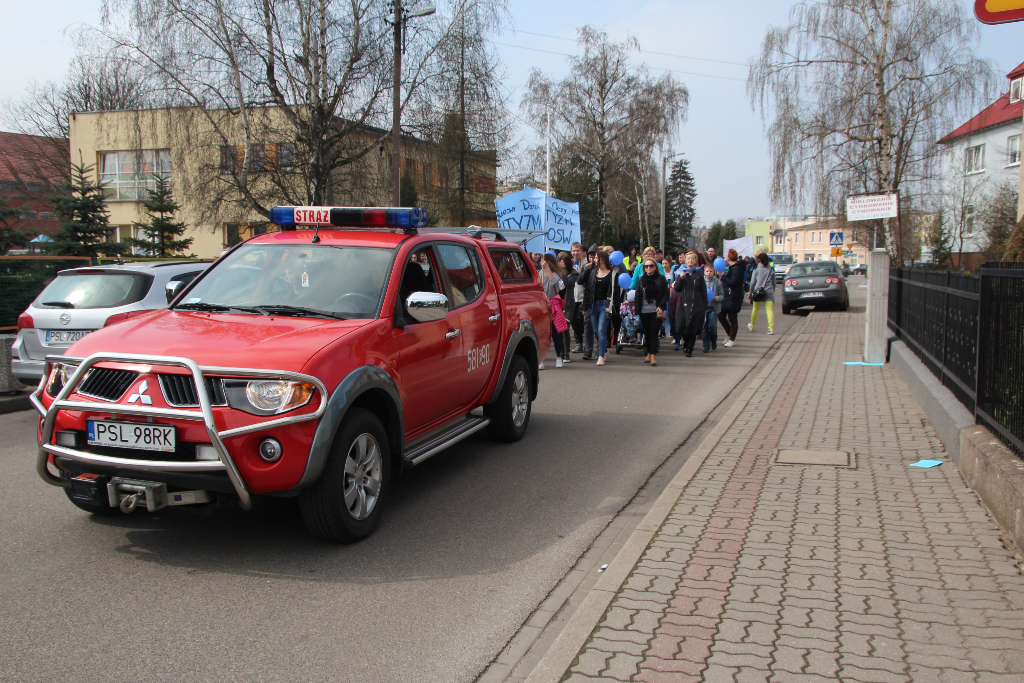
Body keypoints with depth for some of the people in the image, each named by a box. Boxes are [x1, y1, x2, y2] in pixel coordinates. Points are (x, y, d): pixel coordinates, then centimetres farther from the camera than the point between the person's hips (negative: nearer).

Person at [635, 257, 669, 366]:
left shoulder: (661, 278, 2)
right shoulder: (641, 279, 9)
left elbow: (666, 294, 0)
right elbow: (637, 295, 8)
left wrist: (661, 306, -12)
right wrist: (637, 308, -2)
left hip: (656, 311, -3)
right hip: (644, 311, 3)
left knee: (653, 333, -7)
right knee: (647, 333, 10)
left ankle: (653, 355, -6)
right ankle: (649, 353, 20)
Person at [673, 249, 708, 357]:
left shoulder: (699, 274, 6)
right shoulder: (681, 272, 8)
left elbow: (703, 291, 7)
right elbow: (676, 288, 1)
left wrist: (705, 306, 4)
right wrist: (680, 278, -14)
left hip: (696, 305, 0)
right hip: (683, 304, 1)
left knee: (693, 328, -2)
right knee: (681, 327, -3)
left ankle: (689, 349, 9)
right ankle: (685, 341, 27)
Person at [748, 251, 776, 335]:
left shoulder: (757, 269, 1)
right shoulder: (771, 269, 6)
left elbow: (752, 282, 2)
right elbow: (774, 282, 12)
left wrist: (751, 293, 10)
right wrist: (773, 291, 25)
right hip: (769, 292, 1)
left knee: (755, 309, 15)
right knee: (769, 310, -7)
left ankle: (752, 325, 31)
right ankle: (771, 328, -20)